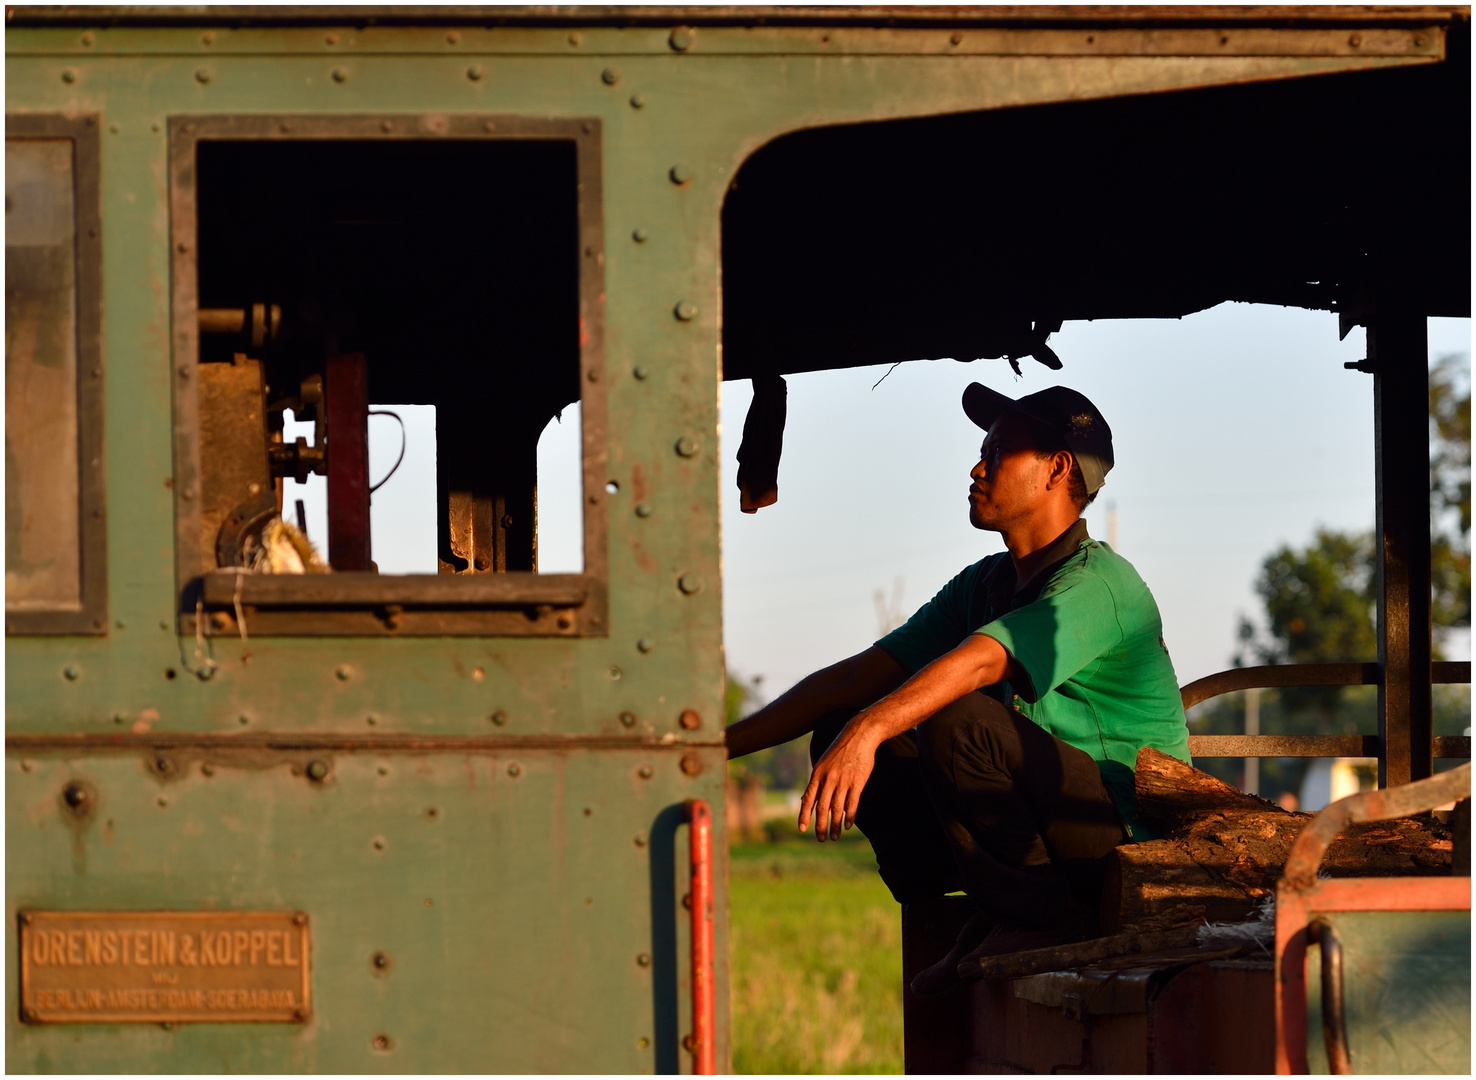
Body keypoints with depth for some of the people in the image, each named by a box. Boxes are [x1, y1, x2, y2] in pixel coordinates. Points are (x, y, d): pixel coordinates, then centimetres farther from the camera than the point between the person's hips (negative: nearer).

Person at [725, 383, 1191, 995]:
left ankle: (1041, 919, -15)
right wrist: (722, 745, 0)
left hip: (1132, 829, -8)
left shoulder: (1097, 584, -15)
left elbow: (976, 664, -33)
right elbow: (856, 678, 9)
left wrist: (869, 729, -47)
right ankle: (997, 917, -2)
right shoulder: (984, 586, 13)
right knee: (838, 732, -1)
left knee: (958, 722, -32)